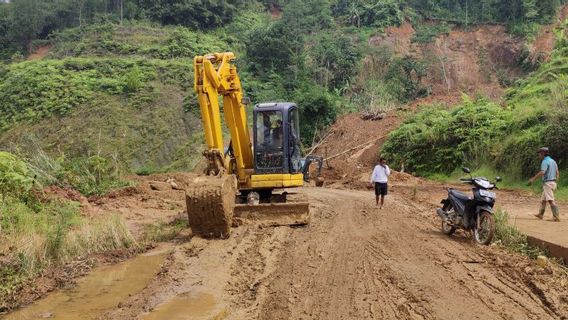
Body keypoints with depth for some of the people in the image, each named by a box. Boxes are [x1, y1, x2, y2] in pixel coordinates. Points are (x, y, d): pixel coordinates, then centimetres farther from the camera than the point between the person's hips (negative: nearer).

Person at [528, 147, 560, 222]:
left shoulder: (545, 161, -13)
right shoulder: (553, 161, 16)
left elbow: (542, 172, -27)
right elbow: (557, 173, 18)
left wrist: (533, 179, -24)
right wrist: (556, 181, 25)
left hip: (548, 183, -10)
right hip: (553, 182, 10)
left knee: (551, 200, -11)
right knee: (543, 199, 18)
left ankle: (556, 217, -15)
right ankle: (540, 214, 26)